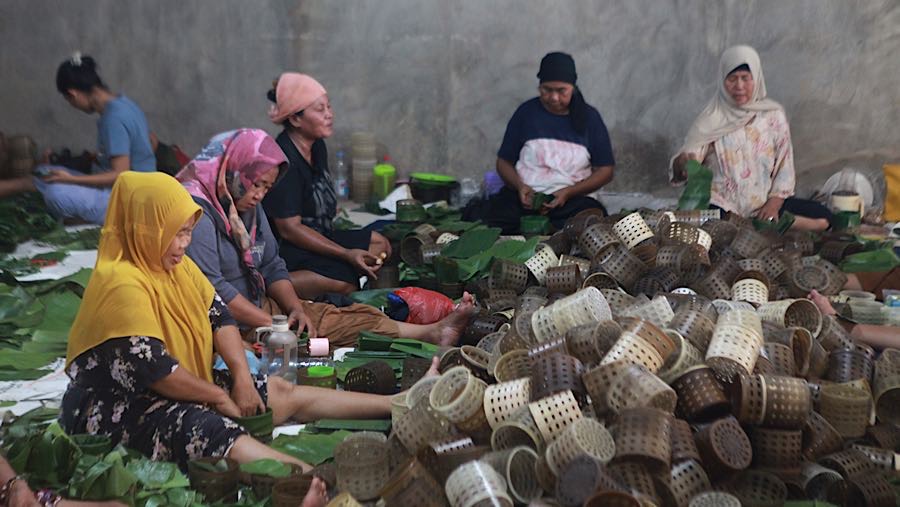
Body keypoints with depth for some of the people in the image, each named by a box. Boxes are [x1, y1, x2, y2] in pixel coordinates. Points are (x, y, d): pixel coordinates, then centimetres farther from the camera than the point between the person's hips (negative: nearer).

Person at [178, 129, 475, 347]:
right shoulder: (198, 211, -18)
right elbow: (212, 287, -24)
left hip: (260, 305, 10)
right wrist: (270, 325, -21)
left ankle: (435, 332, -10)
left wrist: (296, 308, -4)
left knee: (333, 317, -5)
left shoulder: (249, 206, 13)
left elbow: (271, 266, 15)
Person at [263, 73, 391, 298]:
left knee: (381, 244, 7)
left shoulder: (317, 147, 7)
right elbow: (289, 228, -23)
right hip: (283, 248, -11)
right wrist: (345, 254, -22)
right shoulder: (284, 159, -22)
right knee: (345, 281, -29)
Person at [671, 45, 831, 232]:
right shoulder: (711, 120, -4)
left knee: (822, 218, -14)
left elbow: (785, 166, 4)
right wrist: (681, 163, -38)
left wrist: (774, 203, -11)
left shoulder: (773, 115, 3)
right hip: (723, 204, -2)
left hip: (765, 202, 2)